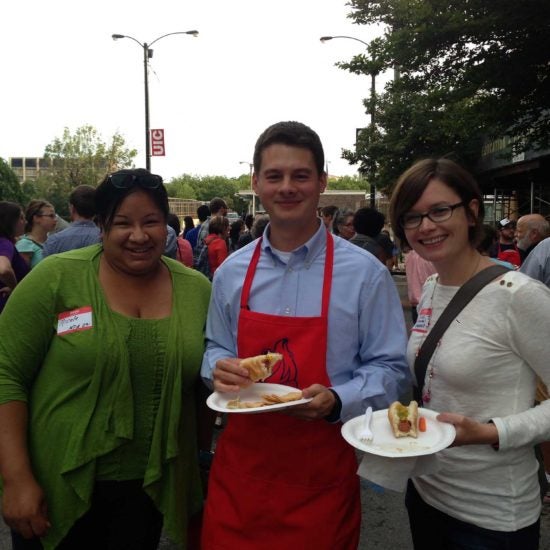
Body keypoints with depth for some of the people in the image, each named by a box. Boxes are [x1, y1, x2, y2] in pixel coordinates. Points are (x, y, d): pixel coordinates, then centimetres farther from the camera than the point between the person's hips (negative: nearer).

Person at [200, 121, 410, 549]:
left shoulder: (365, 273, -10)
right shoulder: (231, 272, 1)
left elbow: (390, 368, -5)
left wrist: (336, 401, -22)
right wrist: (220, 368, -9)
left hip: (321, 473, -2)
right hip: (240, 464, 3)